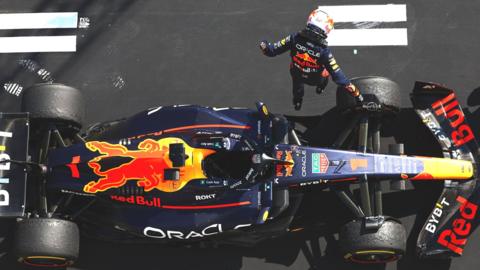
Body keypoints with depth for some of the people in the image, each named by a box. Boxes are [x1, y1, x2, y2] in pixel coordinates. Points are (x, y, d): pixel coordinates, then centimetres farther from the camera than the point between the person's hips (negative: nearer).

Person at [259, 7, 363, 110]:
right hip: (315, 80, -2)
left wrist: (264, 46, -10)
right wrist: (356, 93, -28)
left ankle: (297, 101, 54)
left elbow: (272, 50, -28)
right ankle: (321, 87, 55)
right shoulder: (324, 50, -37)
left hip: (297, 75, 2)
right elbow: (337, 76, -34)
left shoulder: (295, 38, -33)